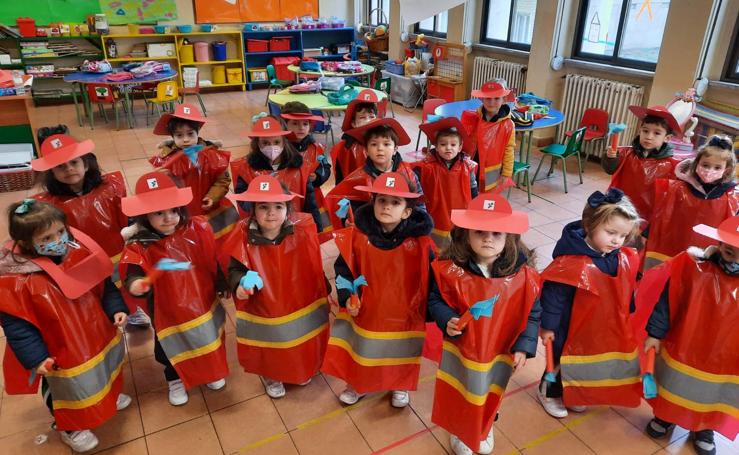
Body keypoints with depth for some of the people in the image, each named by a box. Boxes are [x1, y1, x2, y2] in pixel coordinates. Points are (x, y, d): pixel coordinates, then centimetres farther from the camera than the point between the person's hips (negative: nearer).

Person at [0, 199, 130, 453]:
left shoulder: (80, 252, -14)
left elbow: (103, 285, 0)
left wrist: (116, 309, -8)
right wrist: (35, 357, -23)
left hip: (98, 336, 5)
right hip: (61, 353, -5)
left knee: (104, 373, 31)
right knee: (68, 389, 20)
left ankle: (108, 396, 63)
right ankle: (69, 427, 48)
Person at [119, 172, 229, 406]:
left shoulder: (198, 229, -16)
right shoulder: (138, 246, -21)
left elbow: (215, 260, -5)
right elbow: (132, 274, -33)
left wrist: (223, 285, 4)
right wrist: (136, 283, -56)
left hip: (203, 302, 2)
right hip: (168, 310, -2)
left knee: (209, 340, 25)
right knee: (172, 348, 20)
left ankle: (212, 371, 55)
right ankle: (175, 380, 51)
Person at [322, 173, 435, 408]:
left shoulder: (419, 241, -18)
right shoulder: (358, 235, -14)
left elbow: (431, 277, -7)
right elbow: (343, 269, -3)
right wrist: (347, 297, -12)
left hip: (404, 314, -1)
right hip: (365, 311, 1)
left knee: (400, 354, 20)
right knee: (362, 350, 21)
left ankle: (400, 386, 50)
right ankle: (357, 384, 50)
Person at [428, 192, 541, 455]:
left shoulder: (523, 273, -19)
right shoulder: (450, 267, -20)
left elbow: (533, 313, -8)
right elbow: (435, 300, -7)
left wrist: (524, 346, -11)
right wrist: (447, 321, -24)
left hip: (499, 354, 1)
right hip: (459, 349, 0)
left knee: (488, 398, 25)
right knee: (458, 396, 20)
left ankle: (485, 430, 57)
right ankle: (460, 432, 51)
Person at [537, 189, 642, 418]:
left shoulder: (624, 260, -10)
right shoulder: (572, 262, -32)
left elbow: (627, 293, 6)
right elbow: (553, 294, -24)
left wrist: (627, 319, 16)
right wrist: (548, 325, -17)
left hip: (606, 328, 7)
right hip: (572, 326, -7)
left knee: (588, 361, 25)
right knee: (563, 359, 16)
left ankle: (571, 394, 50)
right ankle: (550, 392, 42)